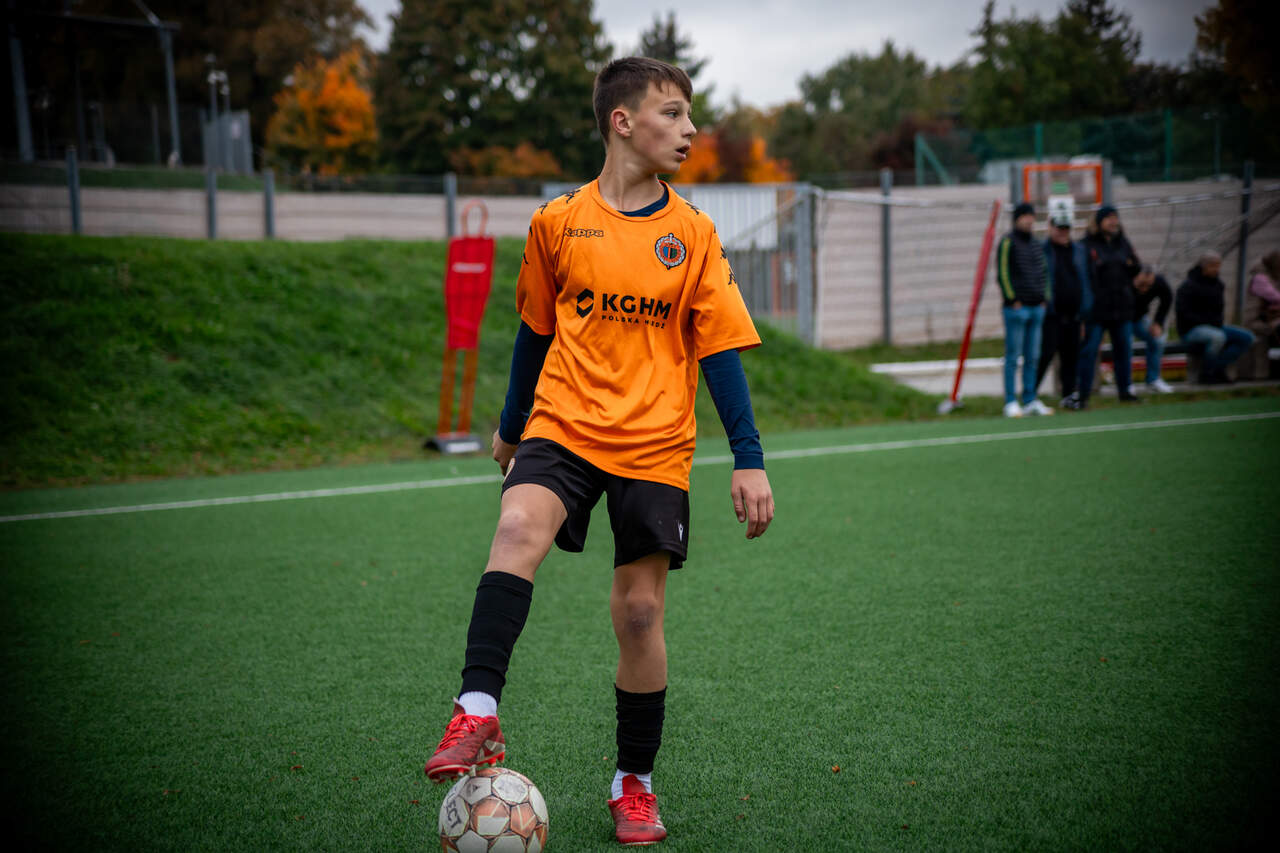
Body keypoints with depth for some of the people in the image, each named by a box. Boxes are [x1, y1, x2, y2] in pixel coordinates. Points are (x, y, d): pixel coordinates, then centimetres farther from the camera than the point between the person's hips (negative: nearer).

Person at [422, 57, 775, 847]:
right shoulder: (558, 222, 3)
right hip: (564, 425, 0)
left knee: (640, 611, 1)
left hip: (655, 446, 0)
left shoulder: (692, 233, 2)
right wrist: (512, 425, 24)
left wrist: (749, 459, -3)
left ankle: (635, 783, 18)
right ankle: (479, 711, -30)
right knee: (519, 526, -30)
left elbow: (720, 348, 3)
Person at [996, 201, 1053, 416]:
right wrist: (1013, 300, -13)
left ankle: (1030, 401, 13)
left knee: (1032, 358, 8)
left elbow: (1044, 272, 23)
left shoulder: (1036, 244, 16)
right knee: (1013, 357, -5)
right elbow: (1002, 273, -10)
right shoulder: (1008, 242, -5)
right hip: (1016, 308, -7)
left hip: (1037, 308, 7)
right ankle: (1010, 403, -2)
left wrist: (1045, 297, 13)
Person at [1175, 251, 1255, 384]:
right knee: (1218, 337, -39)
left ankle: (1217, 369, -12)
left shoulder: (1218, 284, 11)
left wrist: (1218, 321, 2)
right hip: (1191, 329, -8)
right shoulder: (1188, 287, -11)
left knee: (1247, 338, -8)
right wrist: (1207, 321, -19)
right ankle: (1207, 373, -19)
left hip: (1214, 327, 8)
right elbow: (1182, 313, -17)